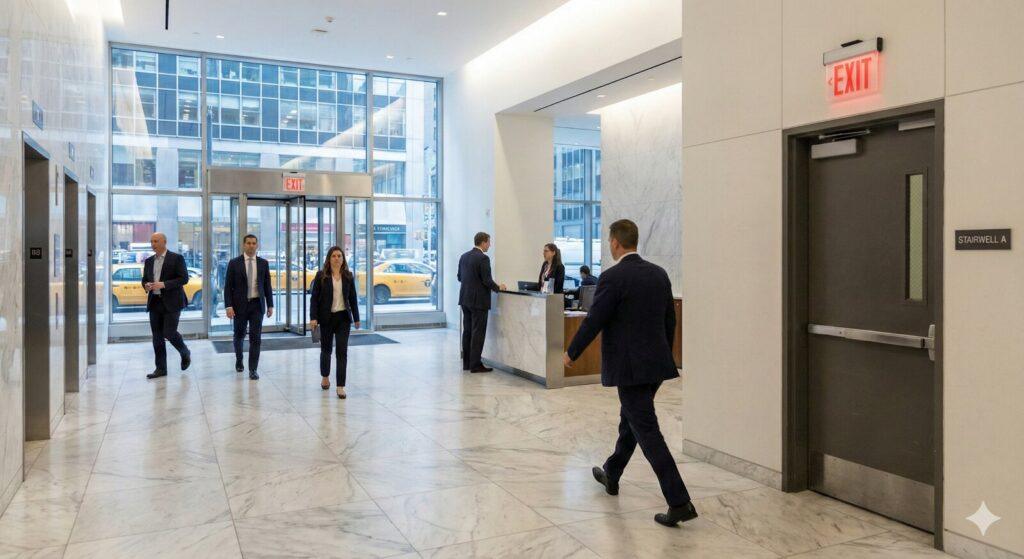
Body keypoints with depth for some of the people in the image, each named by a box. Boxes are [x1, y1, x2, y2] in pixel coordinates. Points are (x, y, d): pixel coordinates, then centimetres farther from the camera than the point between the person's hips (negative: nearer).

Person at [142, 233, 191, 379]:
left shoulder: (176, 258, -4)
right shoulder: (149, 261, 14)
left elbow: (184, 278, -10)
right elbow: (144, 279, 21)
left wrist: (163, 284, -19)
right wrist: (146, 285, -3)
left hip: (171, 302, -5)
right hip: (154, 302, 5)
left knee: (169, 333, -9)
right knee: (157, 337, 4)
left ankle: (185, 353, 19)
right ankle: (160, 368, 10)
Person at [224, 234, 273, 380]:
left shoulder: (263, 263, 4)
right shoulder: (234, 263, -2)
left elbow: (267, 285, 8)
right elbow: (228, 286, -3)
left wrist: (270, 305, 5)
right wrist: (228, 306, -11)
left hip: (257, 304, 1)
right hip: (240, 304, 0)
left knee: (255, 338, -5)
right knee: (239, 335, 14)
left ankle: (253, 369, 0)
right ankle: (239, 360, 40)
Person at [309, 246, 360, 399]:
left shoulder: (348, 276, 3)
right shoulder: (321, 276, -3)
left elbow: (353, 298, 7)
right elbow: (314, 297, -4)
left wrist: (356, 318, 7)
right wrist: (313, 317, -11)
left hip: (343, 317, 1)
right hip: (327, 317, -1)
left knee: (342, 352, -5)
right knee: (326, 349, 14)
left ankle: (341, 387, -2)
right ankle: (325, 377, 39)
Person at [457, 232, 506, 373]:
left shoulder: (464, 256, 9)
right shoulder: (483, 258, -15)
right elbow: (487, 280, -17)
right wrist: (498, 288, -1)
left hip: (465, 299, 8)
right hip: (478, 300, -8)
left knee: (467, 331, 12)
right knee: (478, 333, -2)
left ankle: (466, 363, 18)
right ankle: (475, 365, 0)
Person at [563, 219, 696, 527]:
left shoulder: (612, 277, -15)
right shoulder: (659, 274, 6)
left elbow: (593, 321, -12)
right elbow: (670, 320, 12)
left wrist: (571, 353, 2)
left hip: (630, 366, -8)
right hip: (657, 362, 8)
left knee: (647, 432, -3)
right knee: (630, 420, 23)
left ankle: (679, 503, -5)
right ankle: (611, 475, 42)